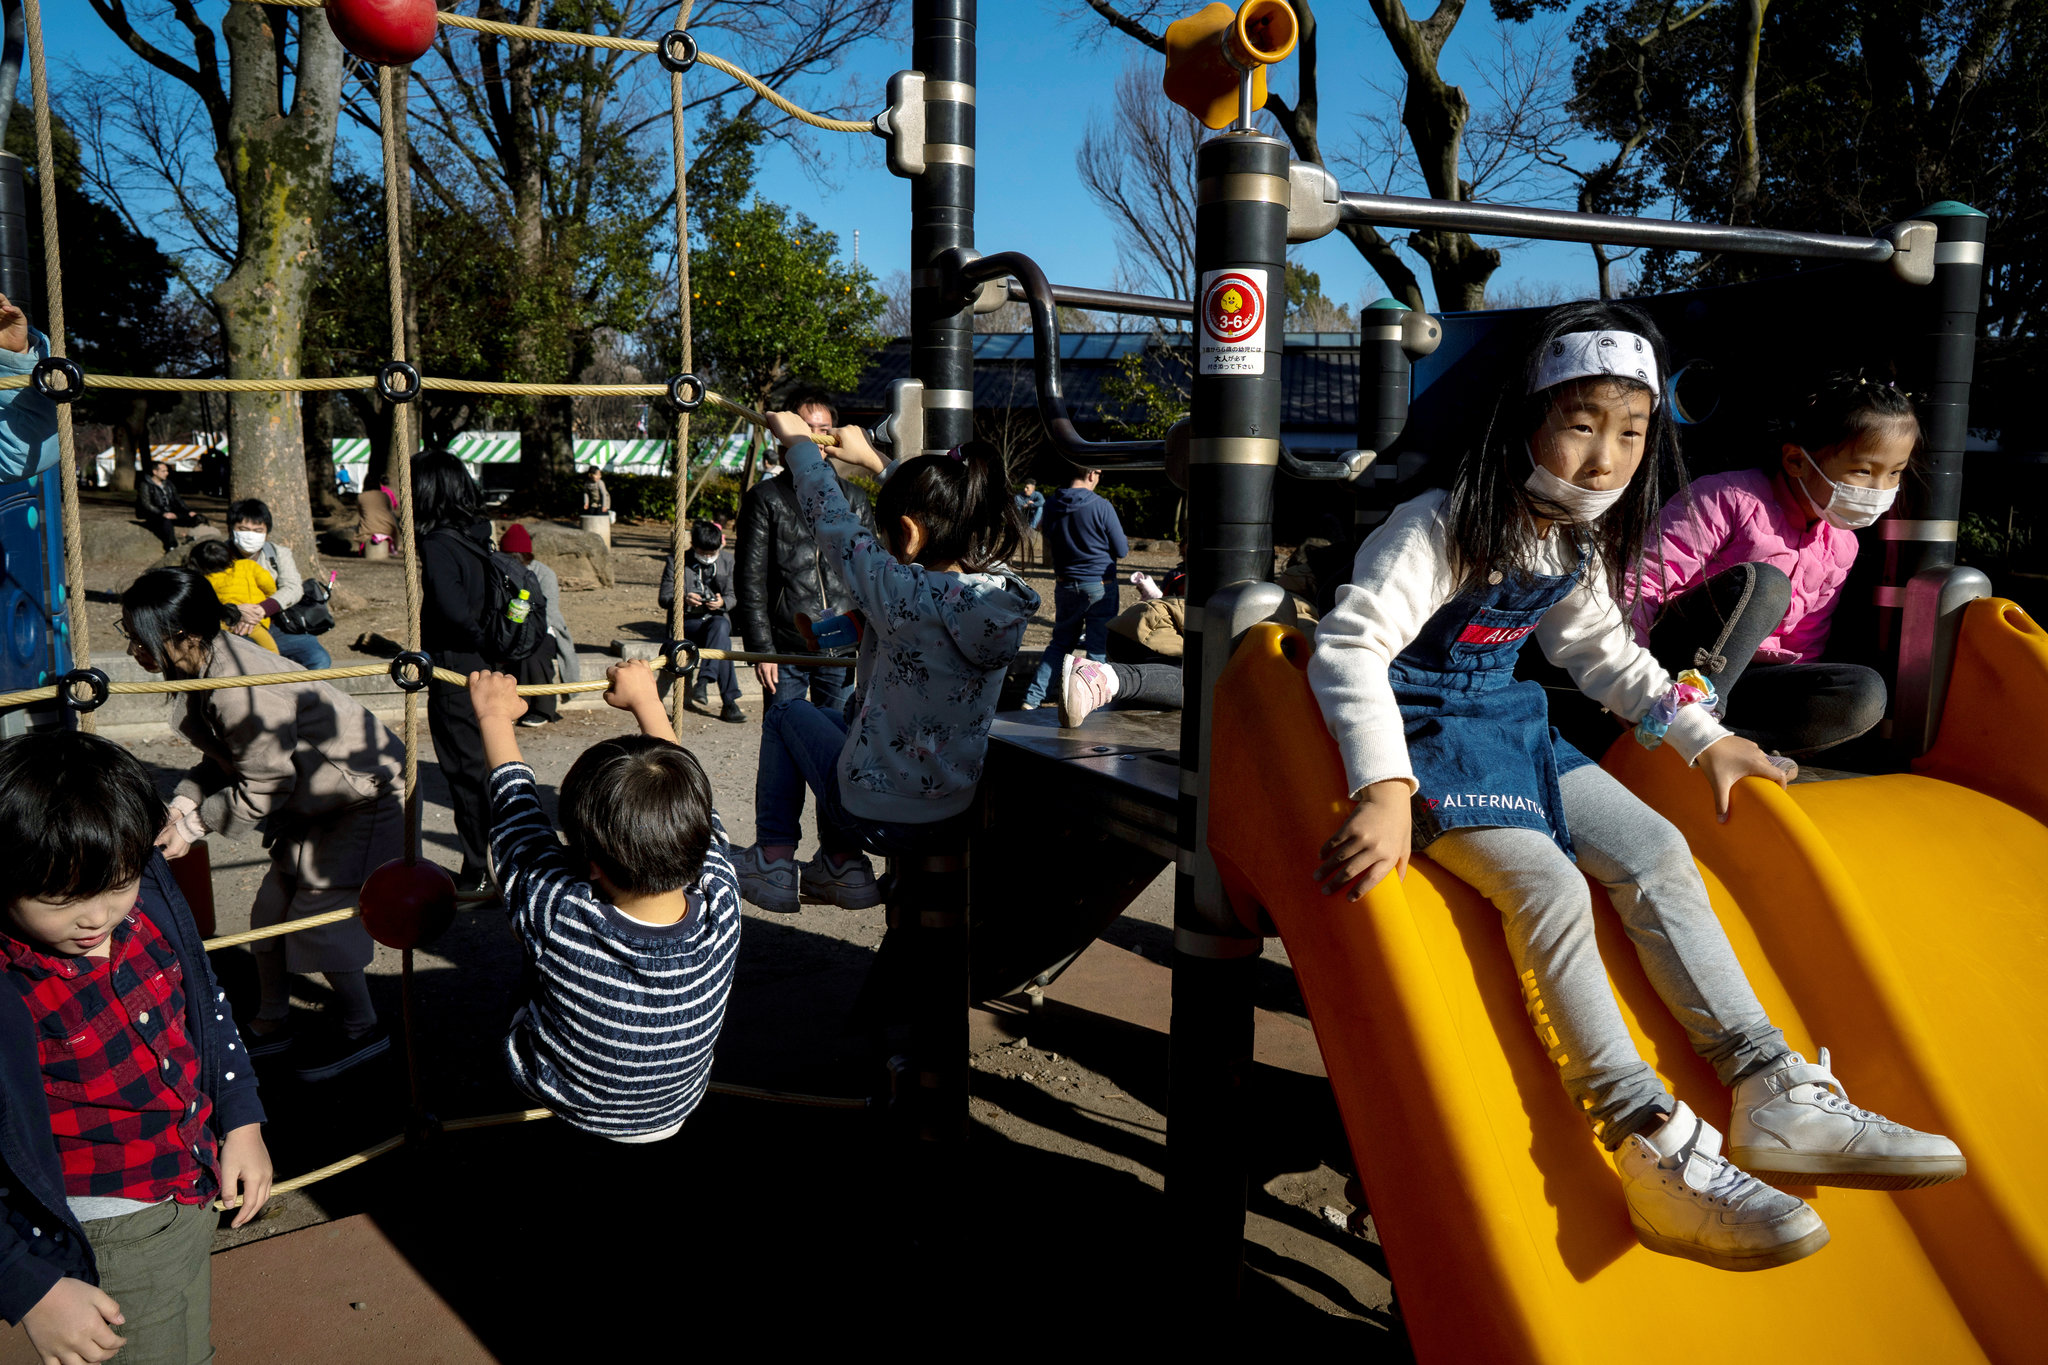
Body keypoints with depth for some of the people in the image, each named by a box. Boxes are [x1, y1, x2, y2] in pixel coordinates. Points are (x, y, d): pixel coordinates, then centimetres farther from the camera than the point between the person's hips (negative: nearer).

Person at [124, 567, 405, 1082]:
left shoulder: (239, 692, -33)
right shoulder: (212, 664, -3)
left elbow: (260, 791, -23)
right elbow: (220, 760, 7)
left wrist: (193, 825, -12)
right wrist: (184, 802, -8)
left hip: (364, 794, -10)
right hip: (317, 796, 10)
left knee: (319, 916, -5)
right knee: (272, 909, 13)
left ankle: (360, 1029, 15)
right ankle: (272, 1025, 29)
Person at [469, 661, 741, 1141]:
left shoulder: (557, 916, -39)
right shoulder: (721, 898, -32)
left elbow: (515, 806, -19)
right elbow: (682, 802, -12)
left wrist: (496, 716, -1)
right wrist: (645, 698, 3)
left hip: (567, 1105, -2)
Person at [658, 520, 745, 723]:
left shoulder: (727, 560, 11)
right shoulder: (676, 562, 3)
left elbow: (733, 597, 12)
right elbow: (664, 599, 2)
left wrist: (722, 602, -13)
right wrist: (684, 599, -20)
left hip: (718, 618, 3)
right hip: (688, 621, -3)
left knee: (719, 627, -39)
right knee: (723, 641, -35)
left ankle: (702, 682, -48)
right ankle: (729, 702, -41)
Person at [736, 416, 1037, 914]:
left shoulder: (904, 593, -26)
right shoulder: (1003, 591, -9)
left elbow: (832, 520, -10)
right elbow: (939, 513, 9)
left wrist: (798, 442, 8)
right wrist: (872, 459, 24)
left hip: (879, 819, -6)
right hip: (958, 815, 6)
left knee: (785, 714, 22)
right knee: (841, 718, 31)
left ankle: (774, 863, 28)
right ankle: (841, 870, 33)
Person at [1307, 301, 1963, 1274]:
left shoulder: (1579, 545, 7)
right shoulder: (1441, 530, -21)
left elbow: (1602, 651, 23)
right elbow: (1349, 646, -31)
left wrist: (1703, 737, 19)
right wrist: (1385, 790, -42)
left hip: (1507, 722, 9)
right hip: (1423, 729, -9)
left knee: (1652, 850, -2)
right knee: (1545, 883, -26)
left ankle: (1772, 1094, 3)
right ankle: (1654, 1152, -24)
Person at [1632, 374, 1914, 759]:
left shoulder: (1839, 547, 12)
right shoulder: (1728, 499, -11)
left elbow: (1803, 648, 14)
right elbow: (1642, 582, -18)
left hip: (1735, 677, 6)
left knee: (1867, 693, -19)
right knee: (1764, 582, -30)